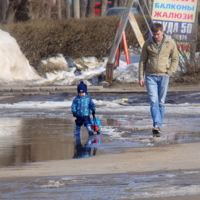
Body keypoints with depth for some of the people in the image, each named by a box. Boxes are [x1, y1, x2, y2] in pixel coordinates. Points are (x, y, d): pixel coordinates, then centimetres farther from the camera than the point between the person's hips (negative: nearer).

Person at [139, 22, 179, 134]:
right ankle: (156, 124, -20)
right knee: (153, 101, -12)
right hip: (150, 76, 0)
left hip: (163, 76, 0)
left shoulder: (170, 43, 2)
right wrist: (141, 77, 4)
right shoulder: (148, 44, 3)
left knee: (161, 102, 4)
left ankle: (159, 126, 11)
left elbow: (175, 59, 10)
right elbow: (142, 61, 9)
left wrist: (169, 73, -3)